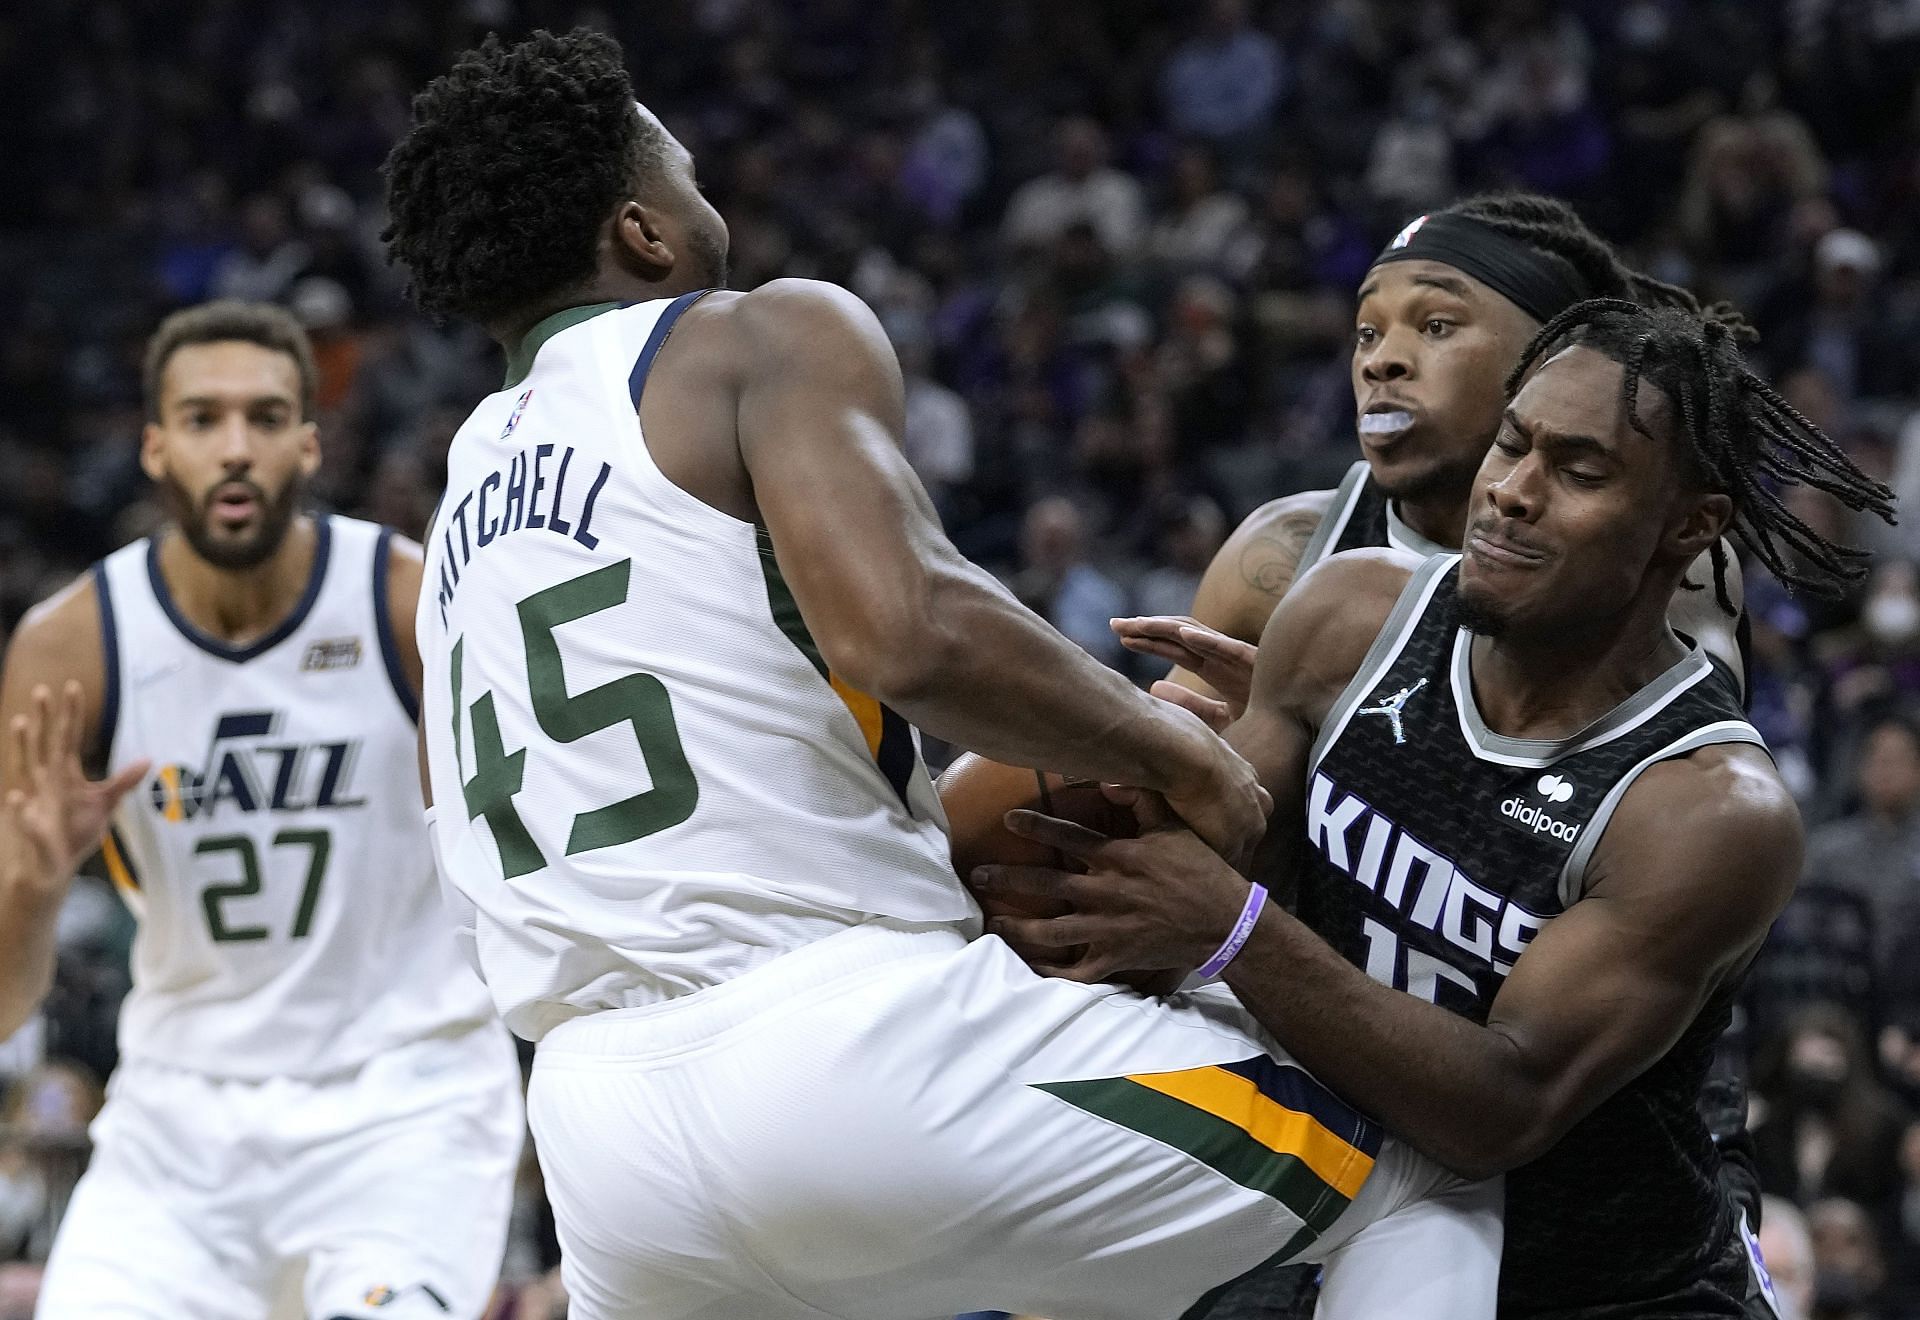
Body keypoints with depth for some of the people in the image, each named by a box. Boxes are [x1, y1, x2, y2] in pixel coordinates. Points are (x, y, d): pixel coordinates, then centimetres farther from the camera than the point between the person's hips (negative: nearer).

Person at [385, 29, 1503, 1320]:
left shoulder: (470, 496, 24)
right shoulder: (774, 337, 2)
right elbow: (908, 633, -17)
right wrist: (1173, 753, -2)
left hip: (601, 1129, 7)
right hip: (856, 1050, -6)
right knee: (1432, 1182, 10)